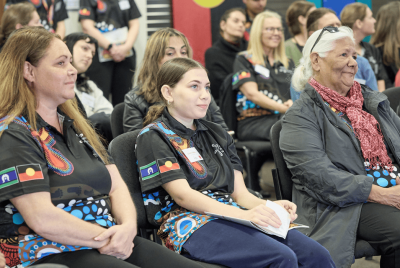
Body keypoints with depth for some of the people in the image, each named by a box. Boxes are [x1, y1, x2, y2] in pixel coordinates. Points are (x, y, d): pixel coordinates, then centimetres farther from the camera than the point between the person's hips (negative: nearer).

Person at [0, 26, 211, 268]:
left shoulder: (75, 125, 20)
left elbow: (116, 186, 14)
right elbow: (42, 219, -18)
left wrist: (128, 225, -7)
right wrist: (106, 239, -11)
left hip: (112, 244, 8)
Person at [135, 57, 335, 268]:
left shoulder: (217, 134, 22)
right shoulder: (153, 137, 1)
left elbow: (240, 193, 14)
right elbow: (182, 195, -12)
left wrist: (268, 206, -10)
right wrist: (243, 214, -24)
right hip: (190, 225, -6)